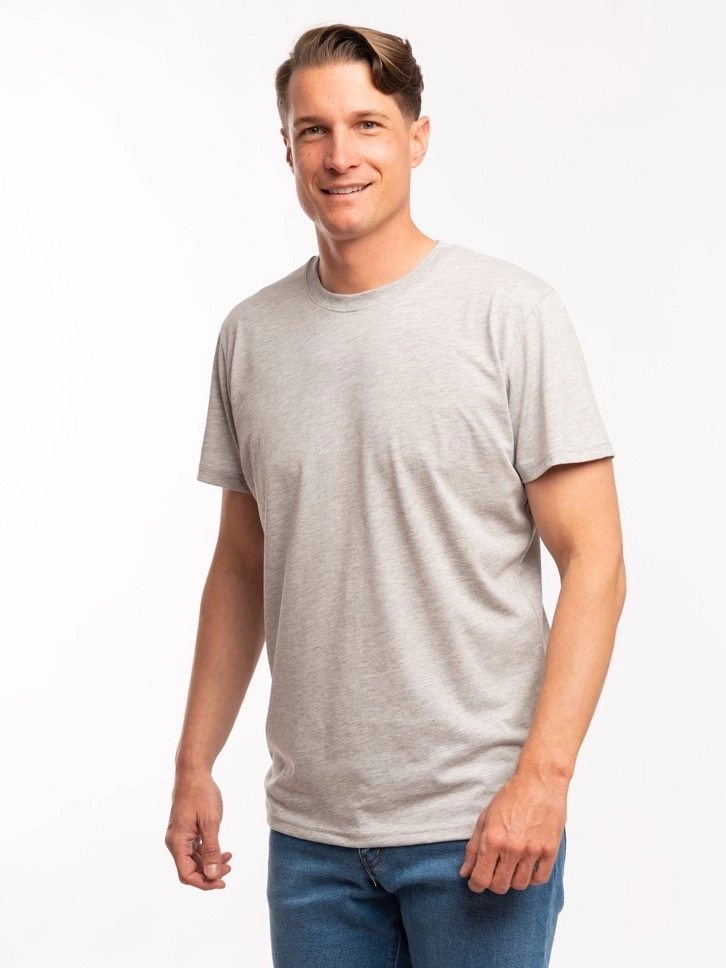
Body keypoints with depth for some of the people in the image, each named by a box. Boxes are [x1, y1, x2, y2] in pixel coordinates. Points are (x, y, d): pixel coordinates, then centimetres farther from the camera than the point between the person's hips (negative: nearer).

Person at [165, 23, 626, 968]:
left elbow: (593, 561, -8)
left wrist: (542, 775, -16)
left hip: (479, 822, -4)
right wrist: (194, 763, 10)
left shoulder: (510, 313, -7)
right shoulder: (251, 334, 7)